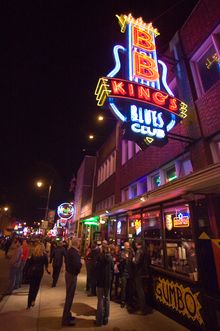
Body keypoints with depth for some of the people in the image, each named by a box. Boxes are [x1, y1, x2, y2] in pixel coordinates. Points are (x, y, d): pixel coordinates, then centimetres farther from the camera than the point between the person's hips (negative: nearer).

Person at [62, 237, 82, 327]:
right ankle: (65, 319, 15)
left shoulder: (69, 250, 4)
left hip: (68, 273, 10)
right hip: (72, 275, -10)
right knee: (69, 296, 3)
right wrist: (80, 264, -12)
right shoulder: (74, 252, -25)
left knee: (69, 295, 22)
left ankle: (67, 315, 37)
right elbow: (77, 265, -32)